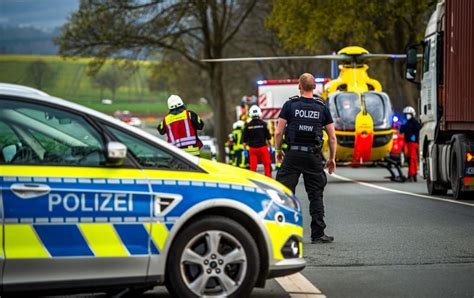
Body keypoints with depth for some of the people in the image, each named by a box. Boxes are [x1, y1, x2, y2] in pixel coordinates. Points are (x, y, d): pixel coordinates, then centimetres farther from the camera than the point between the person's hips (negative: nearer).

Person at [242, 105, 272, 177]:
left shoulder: (248, 125, -2)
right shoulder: (263, 124, -6)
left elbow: (245, 139, 4)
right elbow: (268, 137, -1)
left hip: (252, 148, 2)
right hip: (262, 147, -2)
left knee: (253, 166, 5)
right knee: (267, 164, 8)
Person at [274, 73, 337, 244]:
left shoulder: (290, 105, -1)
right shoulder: (322, 107, 4)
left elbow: (278, 132, -3)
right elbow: (332, 137, 5)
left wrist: (278, 150, 13)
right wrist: (332, 158, 15)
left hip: (293, 154, -1)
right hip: (314, 156, 1)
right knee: (316, 196, 8)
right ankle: (318, 234, 8)